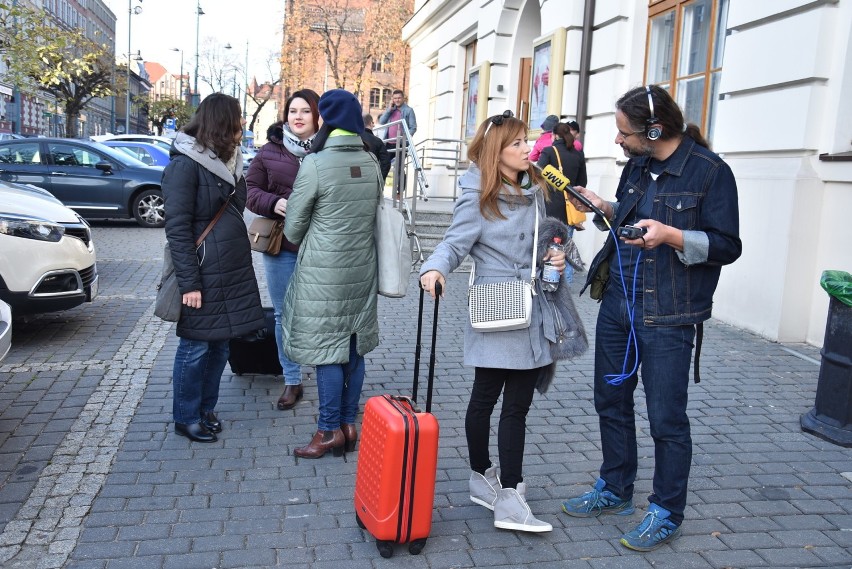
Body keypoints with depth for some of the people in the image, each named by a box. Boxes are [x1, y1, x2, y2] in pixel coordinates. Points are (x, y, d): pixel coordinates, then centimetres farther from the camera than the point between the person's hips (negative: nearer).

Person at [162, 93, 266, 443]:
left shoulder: (228, 161, 12)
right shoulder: (185, 165, -12)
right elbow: (177, 228, -15)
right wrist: (189, 282, -18)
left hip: (232, 272, 8)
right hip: (202, 274, -8)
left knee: (220, 344, 14)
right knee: (195, 347, 3)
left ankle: (206, 408, 29)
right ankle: (186, 418, 19)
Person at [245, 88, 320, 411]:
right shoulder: (270, 151, 6)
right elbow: (250, 190, 8)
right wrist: (273, 203, -11)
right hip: (281, 246, 3)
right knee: (284, 315, 11)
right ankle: (292, 382, 25)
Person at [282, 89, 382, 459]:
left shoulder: (315, 164, -13)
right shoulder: (371, 163, 3)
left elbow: (293, 227, -5)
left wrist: (302, 244, 15)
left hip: (324, 272, -6)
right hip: (362, 268, 6)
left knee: (326, 348, 3)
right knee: (353, 346, 12)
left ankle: (330, 430, 10)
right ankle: (348, 424, 22)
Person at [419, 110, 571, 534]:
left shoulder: (535, 191, 12)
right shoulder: (478, 196, -7)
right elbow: (455, 244, -13)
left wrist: (558, 256, 1)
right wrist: (435, 268, -33)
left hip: (531, 315, 6)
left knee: (517, 406, 6)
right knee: (485, 399, 9)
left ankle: (509, 496, 13)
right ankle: (482, 476, 28)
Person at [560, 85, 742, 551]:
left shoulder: (710, 171, -12)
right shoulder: (637, 165, 9)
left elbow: (727, 246, -13)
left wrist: (670, 235, -26)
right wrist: (604, 208, 3)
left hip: (667, 316, -7)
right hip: (617, 303, 7)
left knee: (666, 417, 3)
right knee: (611, 401, 17)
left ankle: (667, 512, 23)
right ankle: (615, 490, 36)